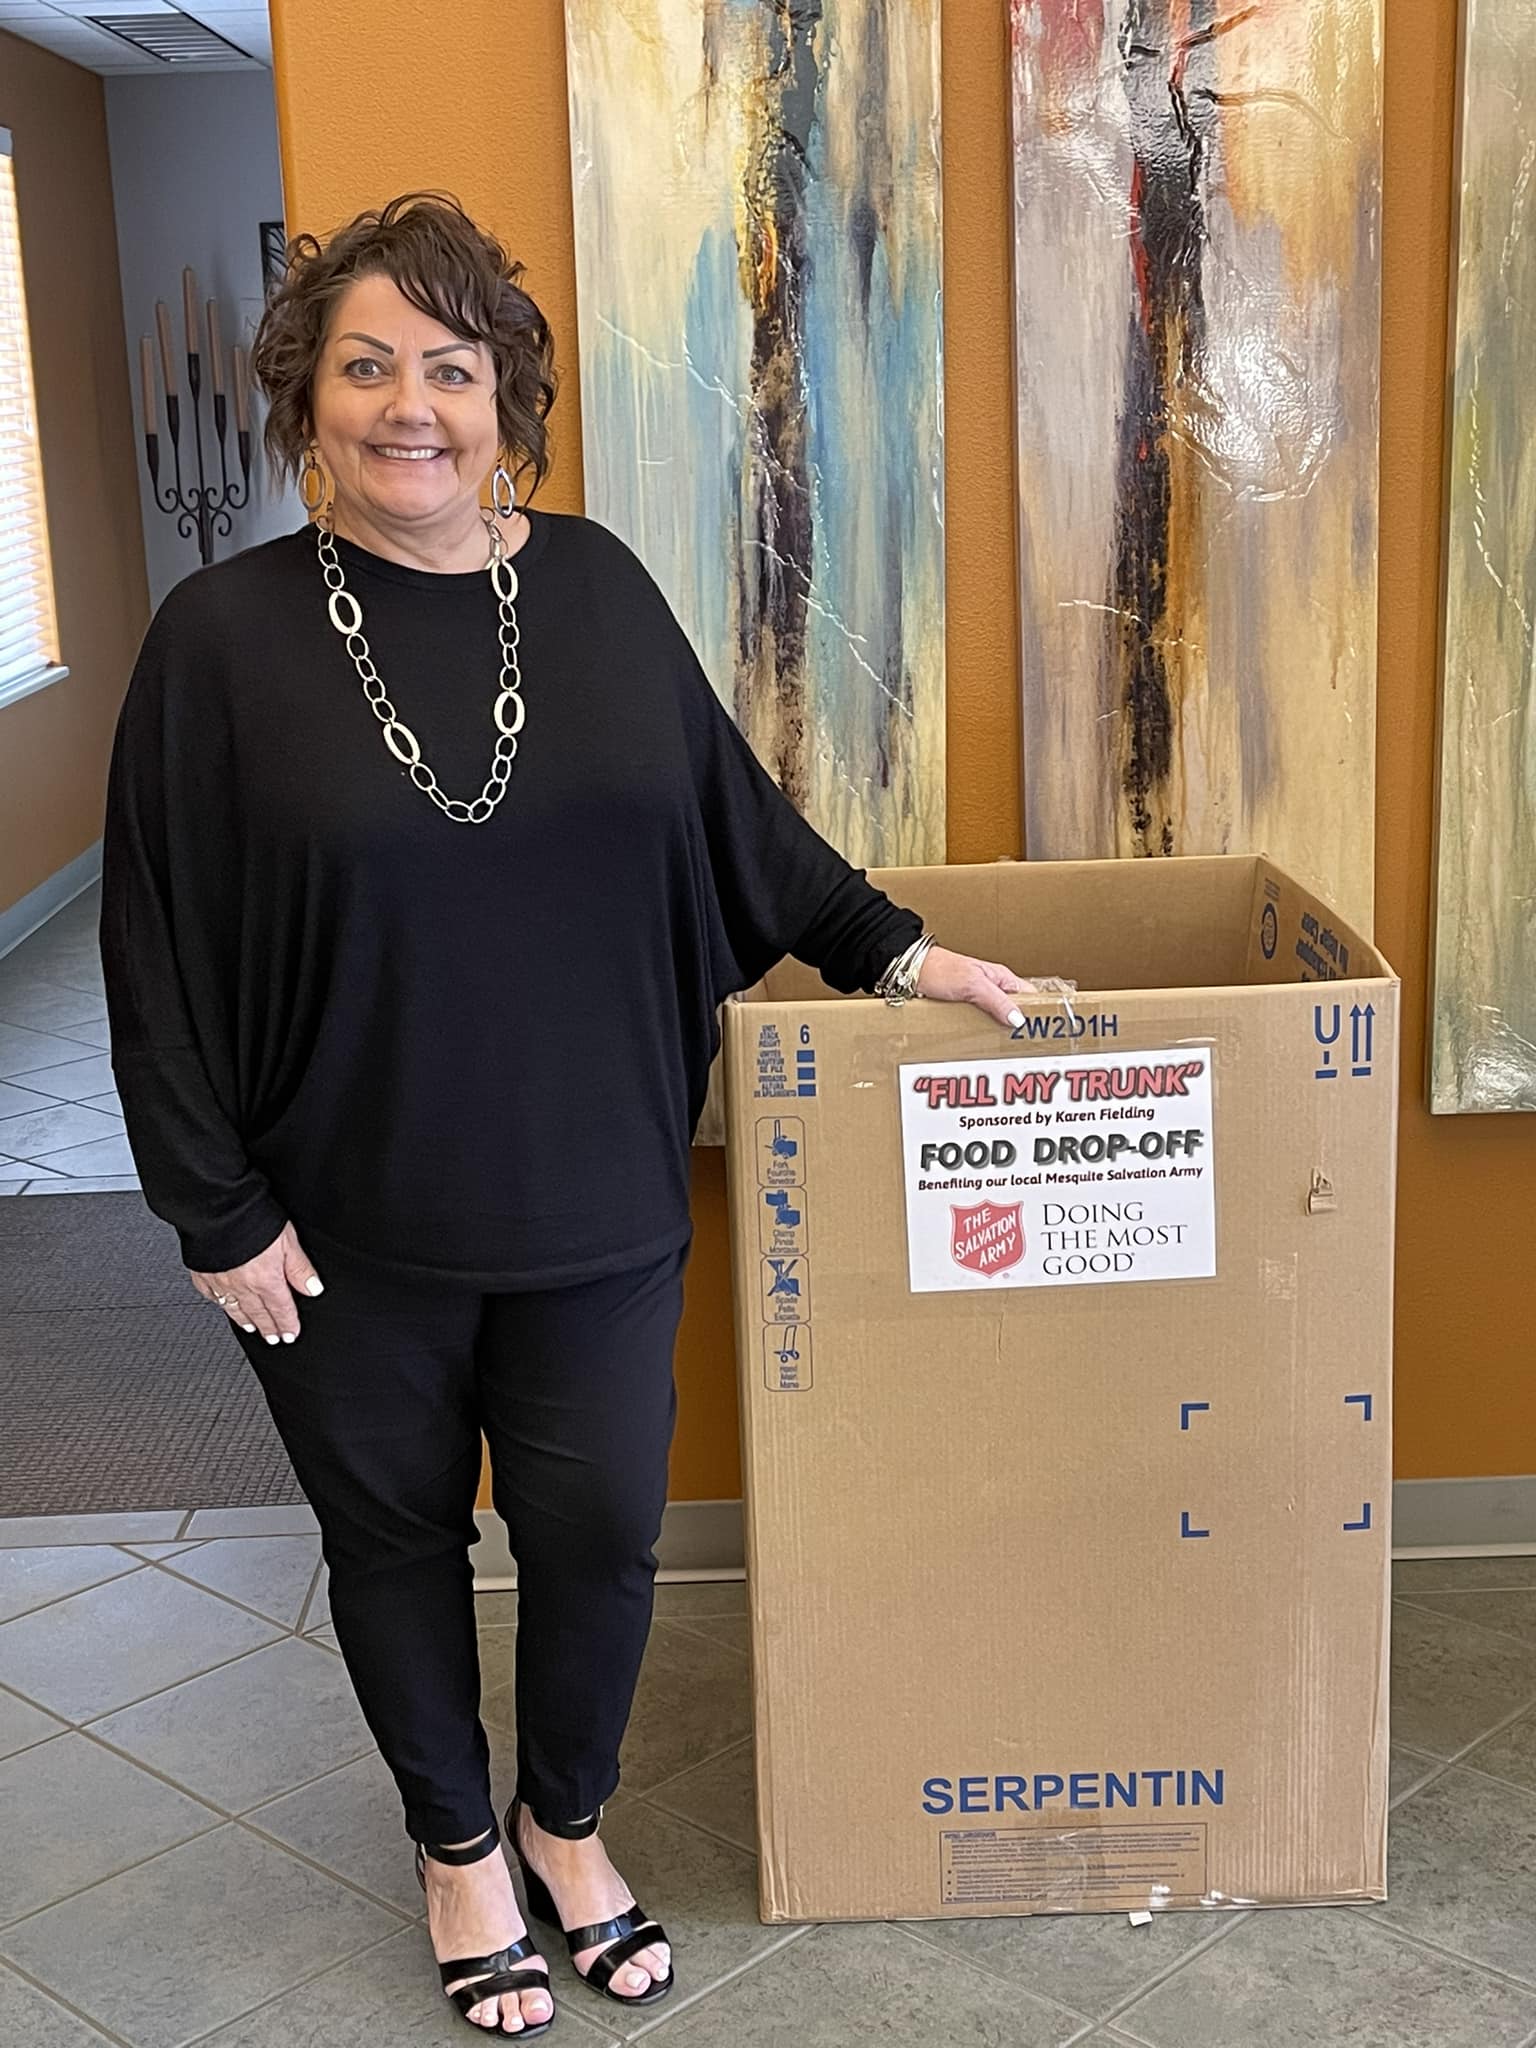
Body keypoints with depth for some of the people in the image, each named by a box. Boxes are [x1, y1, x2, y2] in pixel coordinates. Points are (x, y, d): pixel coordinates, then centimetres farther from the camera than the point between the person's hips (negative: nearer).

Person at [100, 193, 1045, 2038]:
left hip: (592, 1203, 2)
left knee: (600, 1538, 11)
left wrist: (891, 949, 8)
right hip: (348, 1228, -2)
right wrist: (219, 1211, -8)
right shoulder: (224, 637, -9)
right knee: (395, 1541, 16)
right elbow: (159, 950, -7)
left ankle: (567, 1821, 40)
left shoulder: (593, 587, 0)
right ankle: (456, 1841, 42)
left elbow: (731, 814, 11)